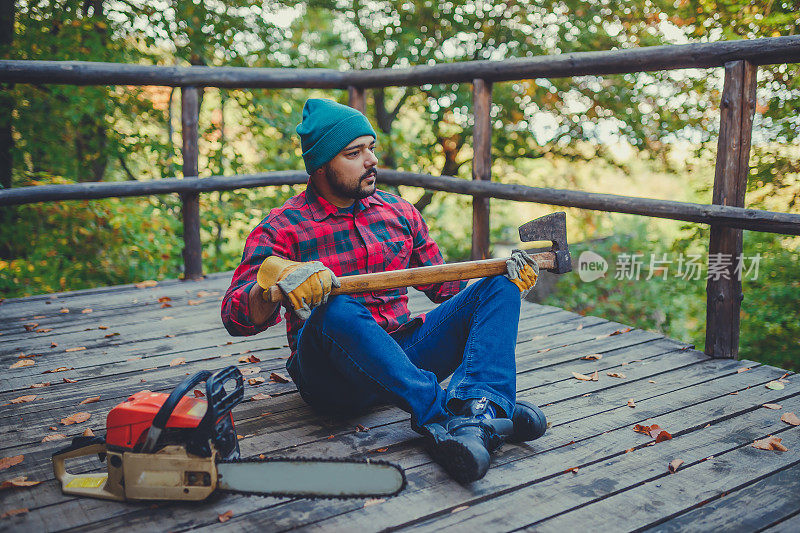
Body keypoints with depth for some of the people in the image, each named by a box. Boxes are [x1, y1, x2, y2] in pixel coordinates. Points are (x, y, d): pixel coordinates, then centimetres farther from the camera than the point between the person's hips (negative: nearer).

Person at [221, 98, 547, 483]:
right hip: (331, 377, -4)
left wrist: (508, 274, 4)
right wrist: (275, 278, -31)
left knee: (499, 286, -10)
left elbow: (445, 287, 20)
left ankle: (480, 406, -36)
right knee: (336, 310, -36)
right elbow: (235, 317, -10)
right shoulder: (279, 230, 0)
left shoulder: (399, 213, 15)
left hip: (404, 357, 5)